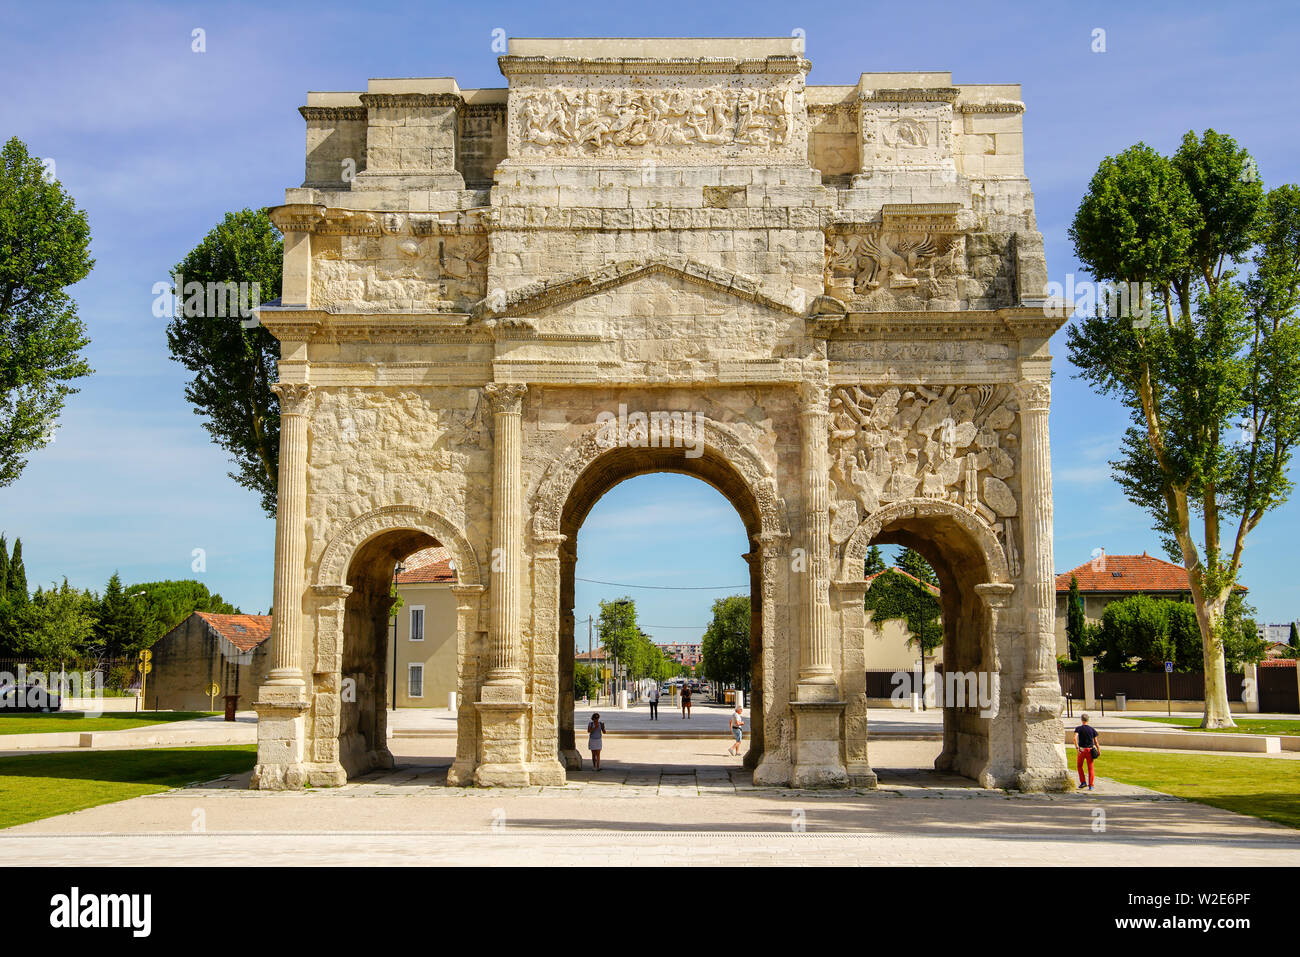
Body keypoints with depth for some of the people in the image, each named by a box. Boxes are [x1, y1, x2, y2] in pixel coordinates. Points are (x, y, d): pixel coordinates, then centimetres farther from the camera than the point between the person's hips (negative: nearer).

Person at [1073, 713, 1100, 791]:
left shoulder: (1078, 729, -4)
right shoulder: (1092, 729, 3)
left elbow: (1075, 738, -20)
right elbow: (1096, 741, 2)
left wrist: (1077, 748, -22)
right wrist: (1098, 750, 11)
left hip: (1082, 750, -1)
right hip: (1090, 749, 2)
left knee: (1080, 766, 18)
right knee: (1090, 768, 6)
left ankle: (1083, 782, 12)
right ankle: (1091, 785, 1)